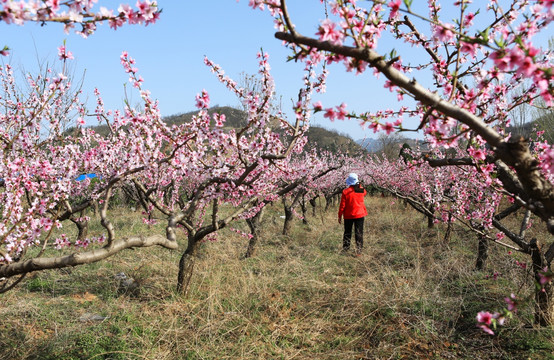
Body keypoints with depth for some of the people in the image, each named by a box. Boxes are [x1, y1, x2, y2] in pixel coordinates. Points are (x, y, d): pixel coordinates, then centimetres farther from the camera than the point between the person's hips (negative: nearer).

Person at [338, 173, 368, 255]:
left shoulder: (345, 192, -13)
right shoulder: (362, 190, -5)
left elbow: (342, 206, -9)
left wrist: (340, 216, 0)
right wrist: (359, 185, 12)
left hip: (348, 216, -1)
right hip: (359, 214, 1)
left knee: (347, 232, 13)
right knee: (359, 233, 6)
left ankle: (345, 248, 19)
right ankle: (359, 249, 2)